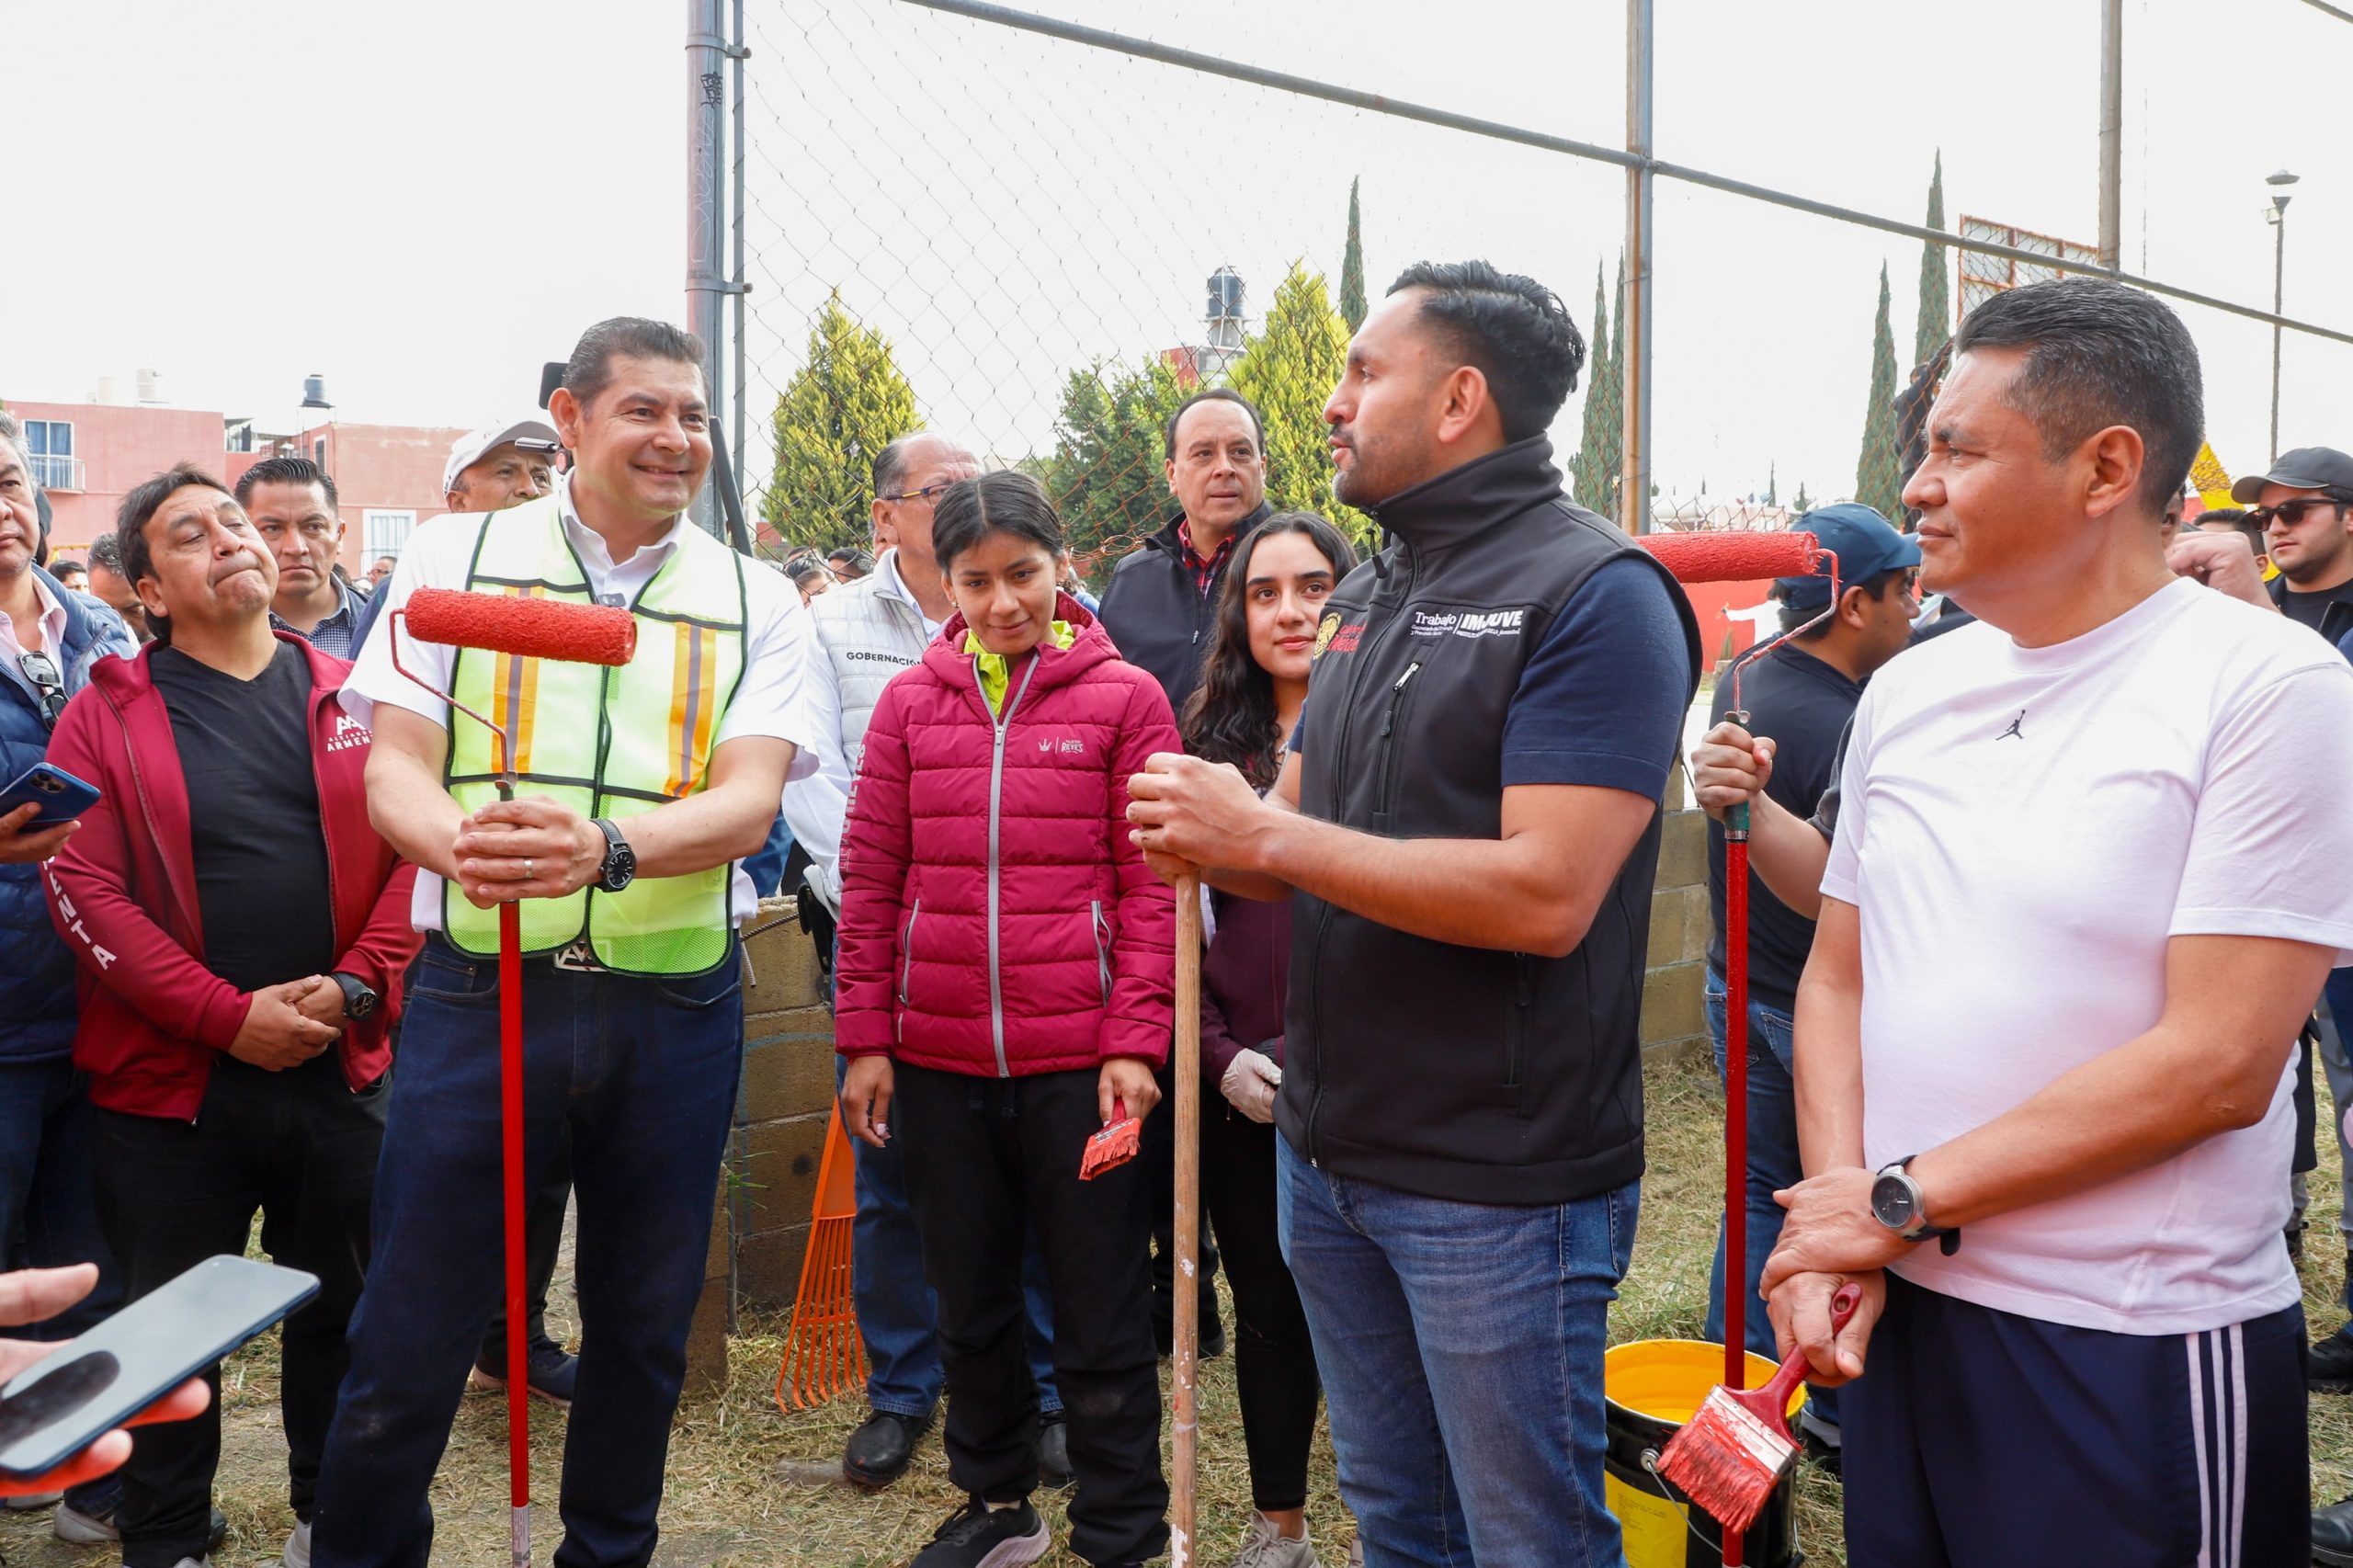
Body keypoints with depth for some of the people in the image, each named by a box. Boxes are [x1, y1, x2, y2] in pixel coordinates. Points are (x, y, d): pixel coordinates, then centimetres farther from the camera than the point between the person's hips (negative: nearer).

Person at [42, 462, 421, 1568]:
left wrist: (358, 988, -12)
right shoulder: (107, 717, 1)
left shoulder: (351, 700, 6)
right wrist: (229, 1016, -16)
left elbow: (413, 851, 1)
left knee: (339, 1310, 14)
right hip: (172, 1082, -2)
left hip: (341, 1069, 2)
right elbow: (84, 891, -8)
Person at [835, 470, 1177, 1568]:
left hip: (1077, 1060, -3)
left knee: (1100, 1313, 7)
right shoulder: (910, 703, 5)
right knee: (969, 1302, 18)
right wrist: (865, 1040, 4)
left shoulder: (1125, 698, -3)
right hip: (938, 1060, 3)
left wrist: (1135, 1042, -9)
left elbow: (1153, 889, -4)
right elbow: (871, 881, 6)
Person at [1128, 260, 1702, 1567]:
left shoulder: (1596, 595, -14)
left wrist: (1266, 834, -20)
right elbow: (1298, 844, 15)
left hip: (1498, 1183, -8)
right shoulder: (1366, 598, 12)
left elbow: (1546, 893, -24)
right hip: (1327, 1151, 8)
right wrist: (1204, 837, -9)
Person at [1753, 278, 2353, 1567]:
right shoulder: (1904, 693, 6)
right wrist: (1833, 1221, -6)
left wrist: (1901, 1199, -14)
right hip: (1898, 1313, 5)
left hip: (2140, 1357, -5)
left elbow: (2216, 1062, -17)